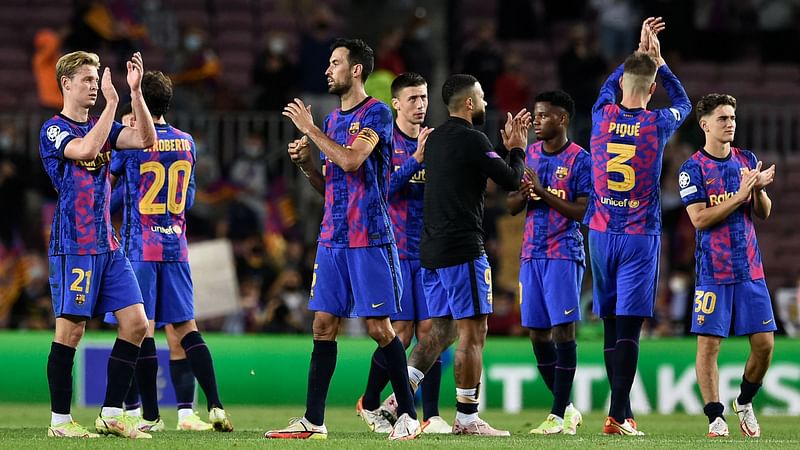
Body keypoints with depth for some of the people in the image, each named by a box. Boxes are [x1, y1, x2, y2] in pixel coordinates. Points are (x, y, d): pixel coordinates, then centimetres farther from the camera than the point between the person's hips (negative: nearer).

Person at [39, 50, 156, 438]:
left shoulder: (101, 126, 15)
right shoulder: (54, 130, -6)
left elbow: (146, 139, 2)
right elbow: (85, 149, -25)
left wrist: (135, 92, -6)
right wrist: (112, 102, -23)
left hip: (107, 244, 7)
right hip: (73, 245, -7)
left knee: (136, 323, 1)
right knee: (71, 330, -6)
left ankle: (111, 414, 7)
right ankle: (59, 421, 2)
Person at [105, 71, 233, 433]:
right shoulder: (186, 143, 8)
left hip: (139, 247, -5)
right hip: (176, 247, 5)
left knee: (142, 330, -2)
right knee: (183, 329, 7)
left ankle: (150, 416, -2)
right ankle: (215, 408, -2)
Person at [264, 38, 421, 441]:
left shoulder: (376, 114, -7)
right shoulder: (332, 119, 17)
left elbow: (350, 160, -21)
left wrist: (310, 129, -12)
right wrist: (305, 162, 4)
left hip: (369, 238, -8)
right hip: (333, 237, 8)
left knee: (378, 326, -6)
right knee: (324, 324, 4)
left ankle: (408, 414, 4)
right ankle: (313, 421, 4)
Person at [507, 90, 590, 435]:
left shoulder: (580, 160, -6)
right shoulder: (529, 155, 13)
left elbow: (583, 212, -13)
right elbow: (512, 207, 14)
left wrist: (543, 193, -19)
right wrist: (524, 194, -8)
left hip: (564, 254, -7)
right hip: (532, 252, 7)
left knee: (563, 329, -9)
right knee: (537, 333, 6)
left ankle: (559, 415, -8)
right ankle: (566, 409, 17)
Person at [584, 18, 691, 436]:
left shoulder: (602, 115, 0)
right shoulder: (658, 124, -5)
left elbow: (609, 85, 25)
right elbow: (683, 103, 19)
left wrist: (639, 53, 31)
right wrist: (658, 61, 23)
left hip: (601, 234, 3)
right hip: (640, 237, -3)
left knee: (611, 326, 9)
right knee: (628, 329, -8)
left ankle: (624, 413, 13)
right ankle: (617, 415, -16)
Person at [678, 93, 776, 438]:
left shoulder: (747, 160, 11)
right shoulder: (693, 168, -4)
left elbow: (764, 213, 13)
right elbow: (700, 219, -13)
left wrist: (759, 189, -8)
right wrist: (741, 195, -18)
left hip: (750, 268, 4)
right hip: (713, 270, -4)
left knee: (764, 344, 1)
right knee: (709, 344, -6)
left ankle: (744, 403, 22)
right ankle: (715, 417, 1)